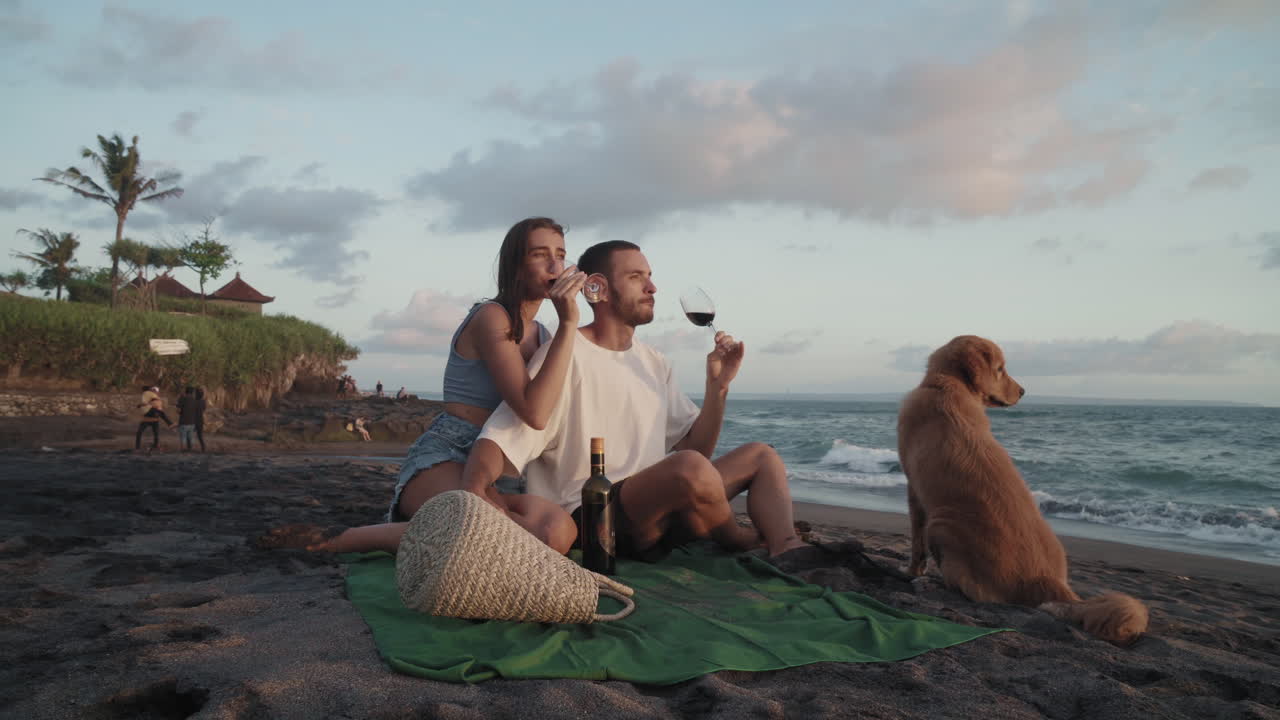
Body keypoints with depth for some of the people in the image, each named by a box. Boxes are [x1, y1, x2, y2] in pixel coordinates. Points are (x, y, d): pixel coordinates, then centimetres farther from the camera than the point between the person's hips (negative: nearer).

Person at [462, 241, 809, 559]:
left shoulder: (654, 363, 15)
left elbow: (697, 448, 14)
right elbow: (498, 442, -16)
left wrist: (718, 387, -1)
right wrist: (474, 491, -37)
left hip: (655, 511, 8)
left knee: (761, 455, 7)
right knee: (690, 467, -33)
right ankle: (748, 545, -2)